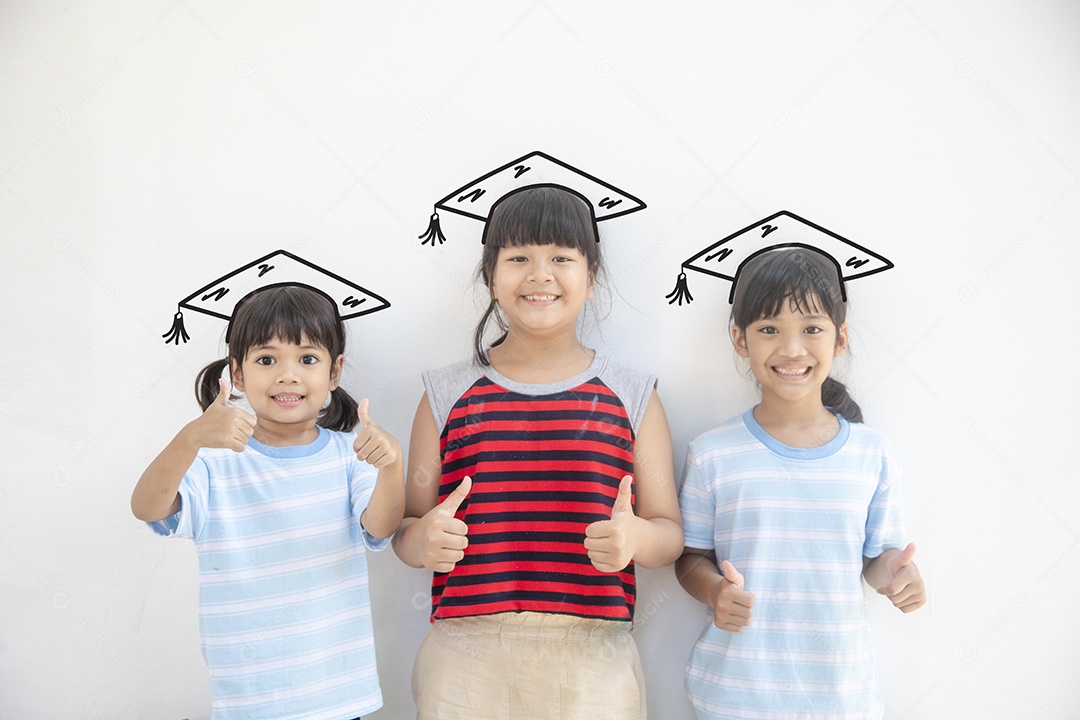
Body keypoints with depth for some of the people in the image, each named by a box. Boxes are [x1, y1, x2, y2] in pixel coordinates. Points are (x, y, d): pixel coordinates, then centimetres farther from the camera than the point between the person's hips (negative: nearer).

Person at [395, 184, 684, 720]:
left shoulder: (630, 395, 5)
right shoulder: (448, 394, 6)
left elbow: (669, 532, 5)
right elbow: (407, 529, 7)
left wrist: (635, 538, -17)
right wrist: (424, 540, -15)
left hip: (591, 662, 0)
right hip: (466, 662, 0)